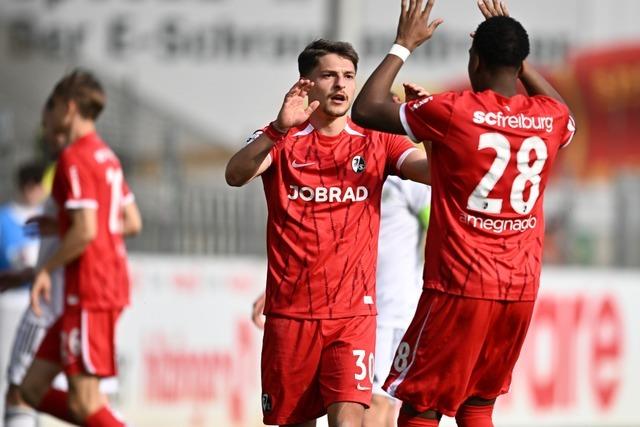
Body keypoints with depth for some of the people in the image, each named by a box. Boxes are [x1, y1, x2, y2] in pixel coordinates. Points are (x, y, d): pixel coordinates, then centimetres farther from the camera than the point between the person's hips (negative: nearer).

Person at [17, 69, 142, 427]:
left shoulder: (75, 158, -13)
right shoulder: (107, 156, 16)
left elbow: (85, 231, -21)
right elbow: (133, 223, 20)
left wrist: (47, 270, -9)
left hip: (90, 290, -10)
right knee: (34, 388, 10)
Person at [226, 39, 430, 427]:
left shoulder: (376, 143, 6)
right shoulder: (280, 140, 3)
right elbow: (236, 176, -17)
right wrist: (280, 129, -33)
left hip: (354, 311, 0)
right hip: (290, 310, 0)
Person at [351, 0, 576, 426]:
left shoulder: (453, 113, -11)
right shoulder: (550, 119, 3)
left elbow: (366, 109, -3)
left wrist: (404, 45, 7)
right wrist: (516, 55, 32)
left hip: (459, 290, -5)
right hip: (521, 292, 5)